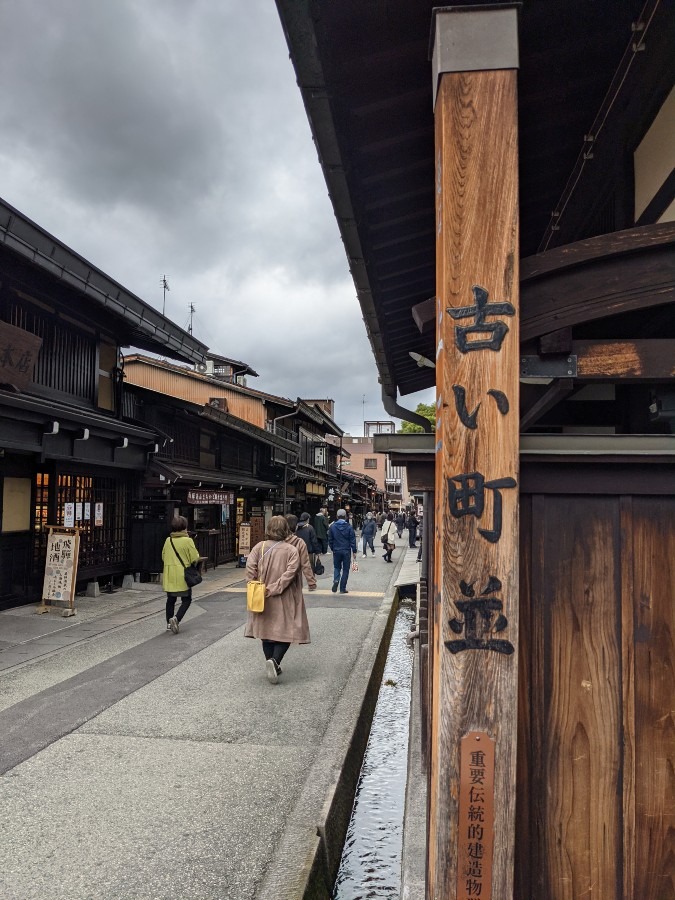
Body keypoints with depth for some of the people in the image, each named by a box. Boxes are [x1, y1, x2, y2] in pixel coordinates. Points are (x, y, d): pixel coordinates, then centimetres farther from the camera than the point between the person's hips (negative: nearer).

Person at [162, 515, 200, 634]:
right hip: (183, 576, -5)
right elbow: (195, 558, -11)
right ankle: (176, 618, -12)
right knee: (186, 600, 7)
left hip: (169, 576, 5)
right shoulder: (188, 541, -13)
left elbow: (163, 557, 12)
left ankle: (169, 623, 21)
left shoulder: (168, 540, 3)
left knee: (170, 600, 17)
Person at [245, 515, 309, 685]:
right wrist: (274, 589, -15)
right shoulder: (291, 550, -10)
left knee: (266, 631, 17)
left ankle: (272, 665, 22)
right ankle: (274, 661, -15)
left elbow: (250, 567, -11)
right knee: (285, 631, 6)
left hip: (263, 599, 3)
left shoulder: (260, 547, -3)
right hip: (284, 601, -3)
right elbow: (290, 573, -19)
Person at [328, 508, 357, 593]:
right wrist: (354, 551, 0)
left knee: (337, 567, 19)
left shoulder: (332, 527, -1)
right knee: (345, 569, 8)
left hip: (336, 551, 2)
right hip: (346, 551, -1)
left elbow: (330, 540, 4)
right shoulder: (349, 527, -7)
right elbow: (352, 540, -6)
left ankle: (336, 580, -8)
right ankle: (342, 588, 7)